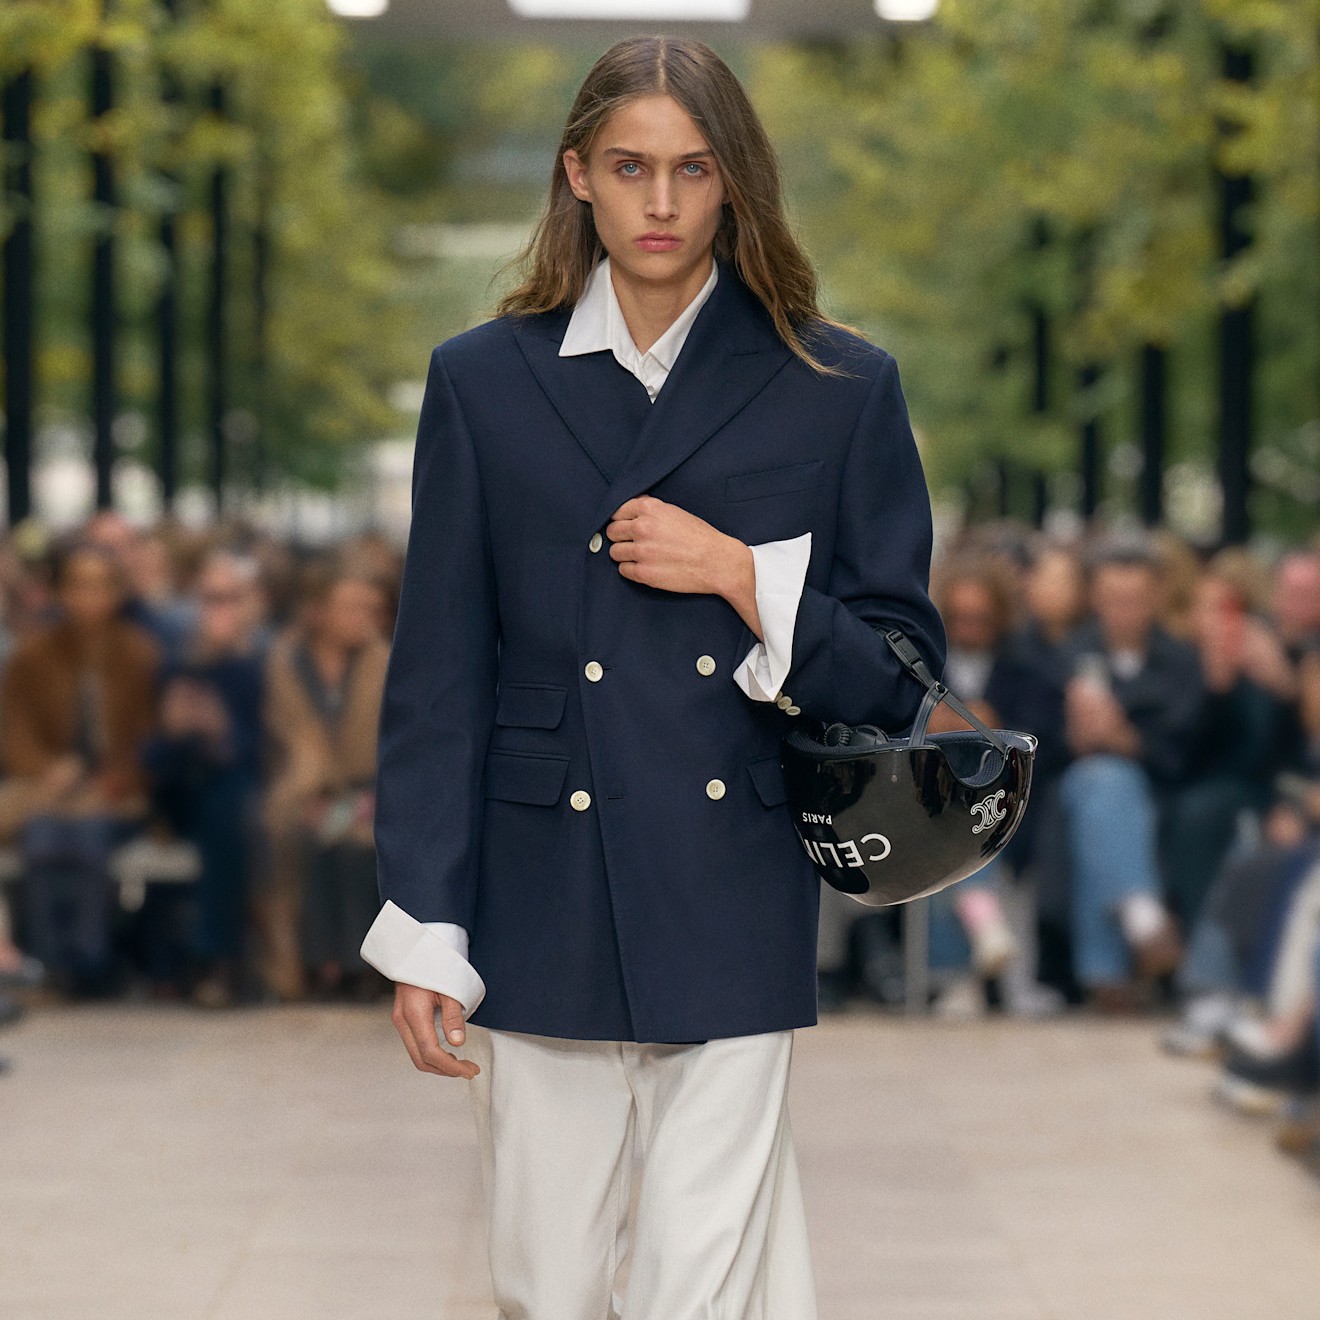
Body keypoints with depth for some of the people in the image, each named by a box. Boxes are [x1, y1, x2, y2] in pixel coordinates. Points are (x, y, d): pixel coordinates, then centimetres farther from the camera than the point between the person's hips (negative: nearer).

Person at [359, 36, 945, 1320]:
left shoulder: (839, 388, 4)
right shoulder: (483, 381, 6)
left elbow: (897, 670, 6)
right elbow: (436, 677, 4)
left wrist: (743, 578, -11)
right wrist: (423, 935, -1)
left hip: (733, 912, -1)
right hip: (542, 910, 1)